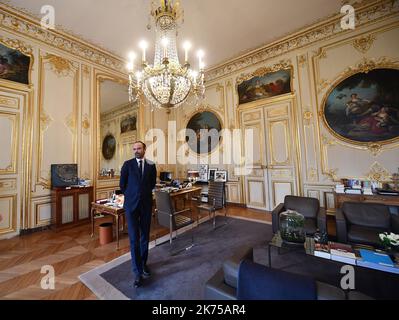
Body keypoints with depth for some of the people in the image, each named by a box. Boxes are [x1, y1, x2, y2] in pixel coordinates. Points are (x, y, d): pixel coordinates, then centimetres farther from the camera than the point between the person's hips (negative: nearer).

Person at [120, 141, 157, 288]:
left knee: (145, 237, 14)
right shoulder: (127, 164, -2)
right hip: (131, 205, -2)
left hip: (146, 205, 2)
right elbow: (122, 184, 5)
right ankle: (138, 272, 14)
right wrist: (131, 196, 10)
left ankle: (143, 263, 35)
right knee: (134, 239, 1)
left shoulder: (151, 165, 2)